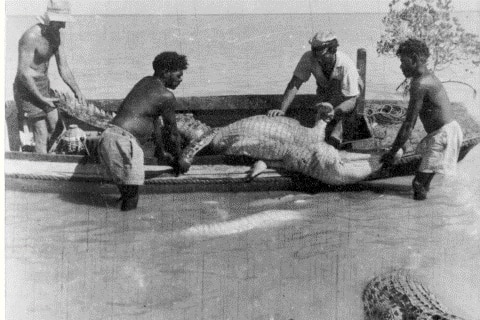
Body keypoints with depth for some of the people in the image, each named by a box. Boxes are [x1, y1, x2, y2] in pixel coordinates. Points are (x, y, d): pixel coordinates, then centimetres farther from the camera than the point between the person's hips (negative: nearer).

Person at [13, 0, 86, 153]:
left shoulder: (58, 36, 0)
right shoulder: (31, 37, -26)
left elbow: (63, 67, 4)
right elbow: (23, 73, -25)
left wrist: (77, 91, -7)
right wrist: (41, 98, -25)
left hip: (43, 86, 9)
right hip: (28, 89, -9)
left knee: (56, 128, 13)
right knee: (41, 133, -7)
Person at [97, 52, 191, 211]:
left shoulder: (145, 82, 22)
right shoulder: (166, 96, -5)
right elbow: (172, 133, 2)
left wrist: (161, 152, 34)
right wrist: (179, 160, 18)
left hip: (108, 136, 9)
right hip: (123, 142, -9)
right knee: (131, 195, -4)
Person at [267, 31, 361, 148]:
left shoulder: (347, 66, -38)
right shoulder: (309, 58, -31)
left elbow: (351, 100, -39)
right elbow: (294, 84, -35)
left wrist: (332, 110, -59)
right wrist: (282, 110, -49)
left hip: (350, 90, -3)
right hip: (325, 89, 3)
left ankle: (336, 133, -18)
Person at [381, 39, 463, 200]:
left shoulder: (420, 84, -19)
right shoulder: (428, 77, 14)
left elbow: (409, 124, -20)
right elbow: (412, 119, 17)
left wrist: (392, 152, -16)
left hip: (444, 135, -11)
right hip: (446, 131, 11)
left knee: (419, 181, -9)